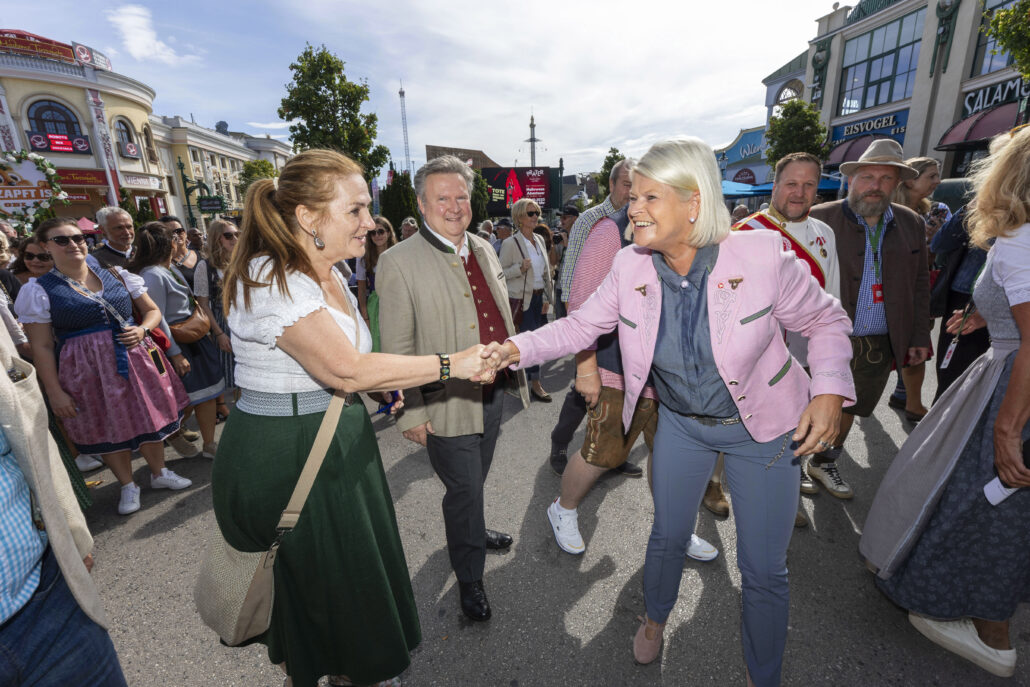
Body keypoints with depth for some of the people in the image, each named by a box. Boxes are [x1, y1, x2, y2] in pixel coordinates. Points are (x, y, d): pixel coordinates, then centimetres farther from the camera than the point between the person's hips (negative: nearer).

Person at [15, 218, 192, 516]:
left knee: (149, 418, 12)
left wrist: (142, 330, -12)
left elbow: (152, 310, 10)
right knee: (109, 428, 11)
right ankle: (128, 486, 31)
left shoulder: (118, 275, 3)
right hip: (88, 372, -2)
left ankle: (159, 473, 34)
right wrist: (55, 392, -7)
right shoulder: (38, 290, -4)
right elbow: (42, 347, -4)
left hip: (137, 360, 2)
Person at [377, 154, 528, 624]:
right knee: (464, 489, 7)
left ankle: (472, 532, 53)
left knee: (475, 481, 25)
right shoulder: (399, 262, -13)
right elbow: (397, 348, -13)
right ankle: (470, 580, 30)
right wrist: (412, 412, -13)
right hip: (448, 403, -6)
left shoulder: (484, 249, 8)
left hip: (494, 392, 7)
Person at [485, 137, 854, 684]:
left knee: (764, 570, 11)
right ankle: (655, 618, 55)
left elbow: (825, 320, -8)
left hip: (763, 427, -2)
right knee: (668, 535, 21)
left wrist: (828, 392, -21)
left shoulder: (762, 255, -23)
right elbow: (582, 325, -8)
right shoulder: (631, 266, -14)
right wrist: (520, 348, -21)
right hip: (681, 423, 2)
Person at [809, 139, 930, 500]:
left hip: (880, 347, 5)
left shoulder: (912, 224, 8)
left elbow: (920, 285, 13)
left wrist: (919, 337, 10)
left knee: (848, 408, 18)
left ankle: (824, 463, 38)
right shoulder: (820, 219, -8)